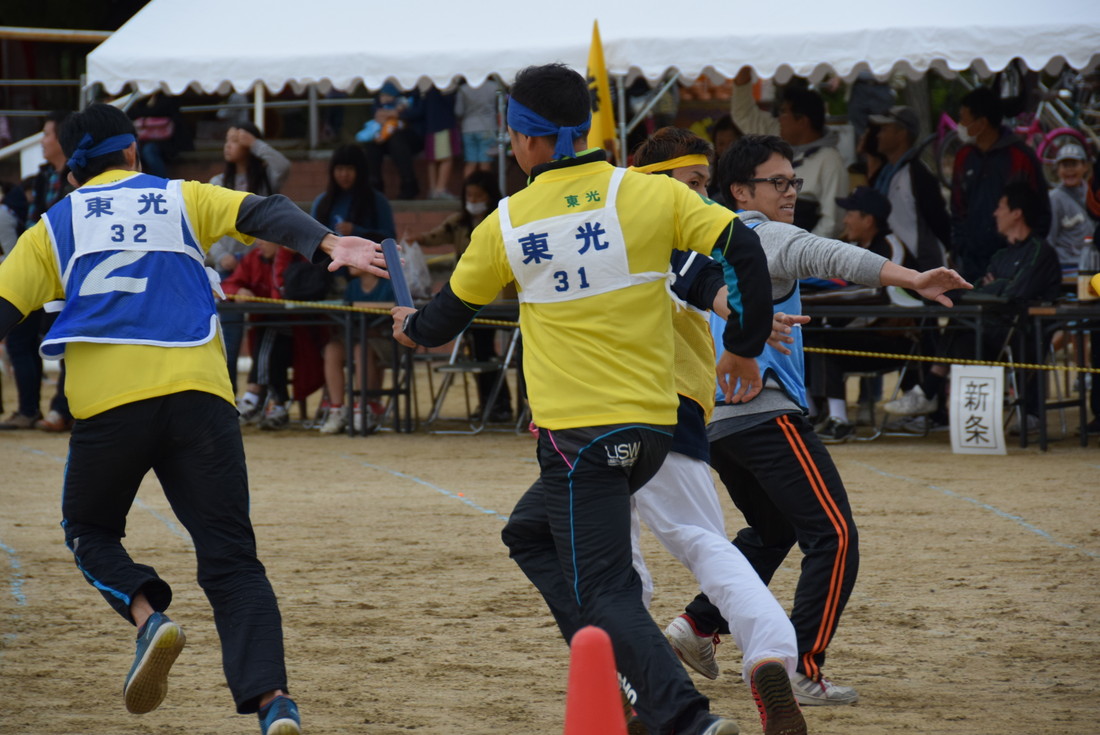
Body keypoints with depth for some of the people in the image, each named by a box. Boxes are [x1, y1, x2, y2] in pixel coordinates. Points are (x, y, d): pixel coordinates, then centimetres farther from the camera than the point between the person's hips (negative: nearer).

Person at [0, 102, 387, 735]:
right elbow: (262, 214, 2)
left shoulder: (53, 228, 18)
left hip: (107, 399, 0)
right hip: (198, 395, 0)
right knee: (232, 563, 0)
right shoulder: (182, 200, 18)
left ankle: (148, 615, -7)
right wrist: (328, 243, -12)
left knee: (90, 530, 23)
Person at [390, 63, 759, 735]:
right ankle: (633, 678, 14)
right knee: (532, 533, 24)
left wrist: (412, 329, 36)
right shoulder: (653, 195, -2)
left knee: (604, 592, -4)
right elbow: (747, 252, -8)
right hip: (654, 423, 4)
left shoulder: (508, 224, -2)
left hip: (577, 429, -4)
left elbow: (449, 315, 13)